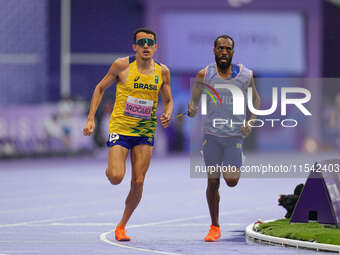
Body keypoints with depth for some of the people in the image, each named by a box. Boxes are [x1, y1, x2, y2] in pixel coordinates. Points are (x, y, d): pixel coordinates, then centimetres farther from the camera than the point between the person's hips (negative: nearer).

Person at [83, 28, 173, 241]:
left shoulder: (162, 72, 0)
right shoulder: (122, 66, -9)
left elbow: (168, 100, 14)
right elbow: (100, 88, 3)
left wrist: (167, 115, -9)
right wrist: (91, 118, -4)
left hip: (145, 132, 3)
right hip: (120, 129, -3)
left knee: (138, 182, -2)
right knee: (116, 178, -18)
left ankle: (122, 225, 16)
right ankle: (110, 169, 21)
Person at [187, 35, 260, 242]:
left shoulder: (246, 75, -3)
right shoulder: (204, 75, -4)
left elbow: (256, 100, 13)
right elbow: (194, 102, 2)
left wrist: (251, 122, -2)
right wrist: (192, 110, -22)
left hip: (235, 135, 0)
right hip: (212, 135, 0)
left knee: (232, 181, -7)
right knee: (213, 182, 3)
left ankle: (233, 167, 31)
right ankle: (215, 227, 16)